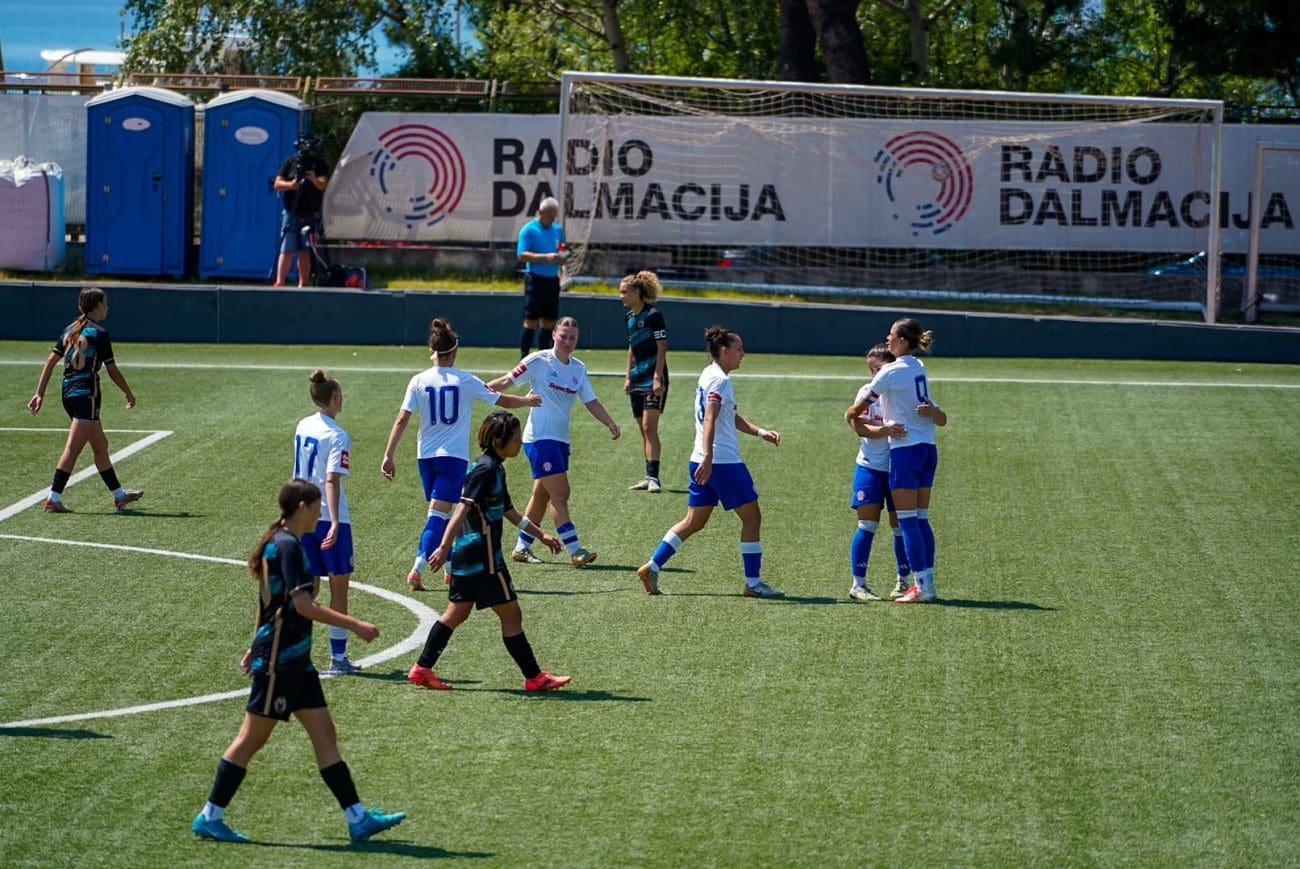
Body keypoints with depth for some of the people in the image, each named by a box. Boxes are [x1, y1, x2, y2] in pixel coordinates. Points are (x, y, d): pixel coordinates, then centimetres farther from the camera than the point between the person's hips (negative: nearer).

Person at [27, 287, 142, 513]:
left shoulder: (70, 330, 12)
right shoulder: (99, 333, -8)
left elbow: (50, 361, 7)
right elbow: (112, 370, -5)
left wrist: (39, 393, 7)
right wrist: (129, 393, 9)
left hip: (68, 393, 8)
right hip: (87, 392, -8)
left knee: (100, 445, 18)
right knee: (73, 448, -10)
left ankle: (119, 495, 28)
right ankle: (53, 498, -16)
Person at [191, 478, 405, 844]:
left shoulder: (280, 543, 13)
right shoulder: (287, 546, -17)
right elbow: (303, 605, -24)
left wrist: (258, 647, 30)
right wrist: (356, 626, -20)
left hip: (295, 660, 10)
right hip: (278, 662, -10)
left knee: (324, 734, 6)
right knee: (251, 739, -3)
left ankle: (358, 818, 5)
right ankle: (209, 817, 5)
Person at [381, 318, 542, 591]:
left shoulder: (419, 381, -1)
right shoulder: (466, 381, -5)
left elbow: (402, 419, -5)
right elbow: (503, 401, 8)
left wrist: (388, 455, -4)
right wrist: (528, 401, 27)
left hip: (426, 456, 3)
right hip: (454, 456, -3)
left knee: (440, 512, 19)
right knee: (438, 514, -8)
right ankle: (417, 569, -22)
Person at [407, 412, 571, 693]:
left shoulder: (494, 468, 15)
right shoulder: (486, 469, -16)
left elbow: (508, 510, 28)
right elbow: (462, 509, -25)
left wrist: (541, 534, 33)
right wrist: (444, 547, -32)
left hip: (466, 554, 10)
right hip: (482, 556, -10)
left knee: (457, 613, 12)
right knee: (510, 613, -2)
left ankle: (422, 669, 13)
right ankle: (534, 678, 5)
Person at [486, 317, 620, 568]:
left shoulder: (578, 369, 10)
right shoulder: (539, 361, -8)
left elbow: (591, 402, 12)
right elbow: (507, 381, -6)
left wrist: (610, 424, -2)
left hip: (561, 439, 7)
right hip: (540, 437, -7)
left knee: (542, 495, 12)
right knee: (560, 494, -12)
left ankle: (522, 548, 22)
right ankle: (575, 551, -14)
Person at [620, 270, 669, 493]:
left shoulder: (652, 315, -11)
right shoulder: (630, 316, 13)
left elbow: (662, 347, -14)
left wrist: (658, 378, -19)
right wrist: (628, 377, 19)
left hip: (653, 379, -8)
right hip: (638, 380, 8)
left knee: (649, 427, -15)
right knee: (643, 429, 9)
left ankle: (653, 477, -17)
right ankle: (649, 477, 13)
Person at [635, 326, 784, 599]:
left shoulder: (710, 376, 18)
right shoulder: (719, 380, -13)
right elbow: (710, 420, -24)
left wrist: (761, 433, 17)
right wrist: (708, 458, -33)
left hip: (703, 462, 10)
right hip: (723, 461, -10)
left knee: (695, 521, 11)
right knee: (752, 517, 1)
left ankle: (651, 568, 4)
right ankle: (753, 583, 5)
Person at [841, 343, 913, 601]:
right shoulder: (868, 392, 0)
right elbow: (861, 428, -12)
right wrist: (885, 430, -30)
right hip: (870, 467, -1)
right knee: (867, 525, -7)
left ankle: (904, 581, 20)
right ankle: (858, 583, -4)